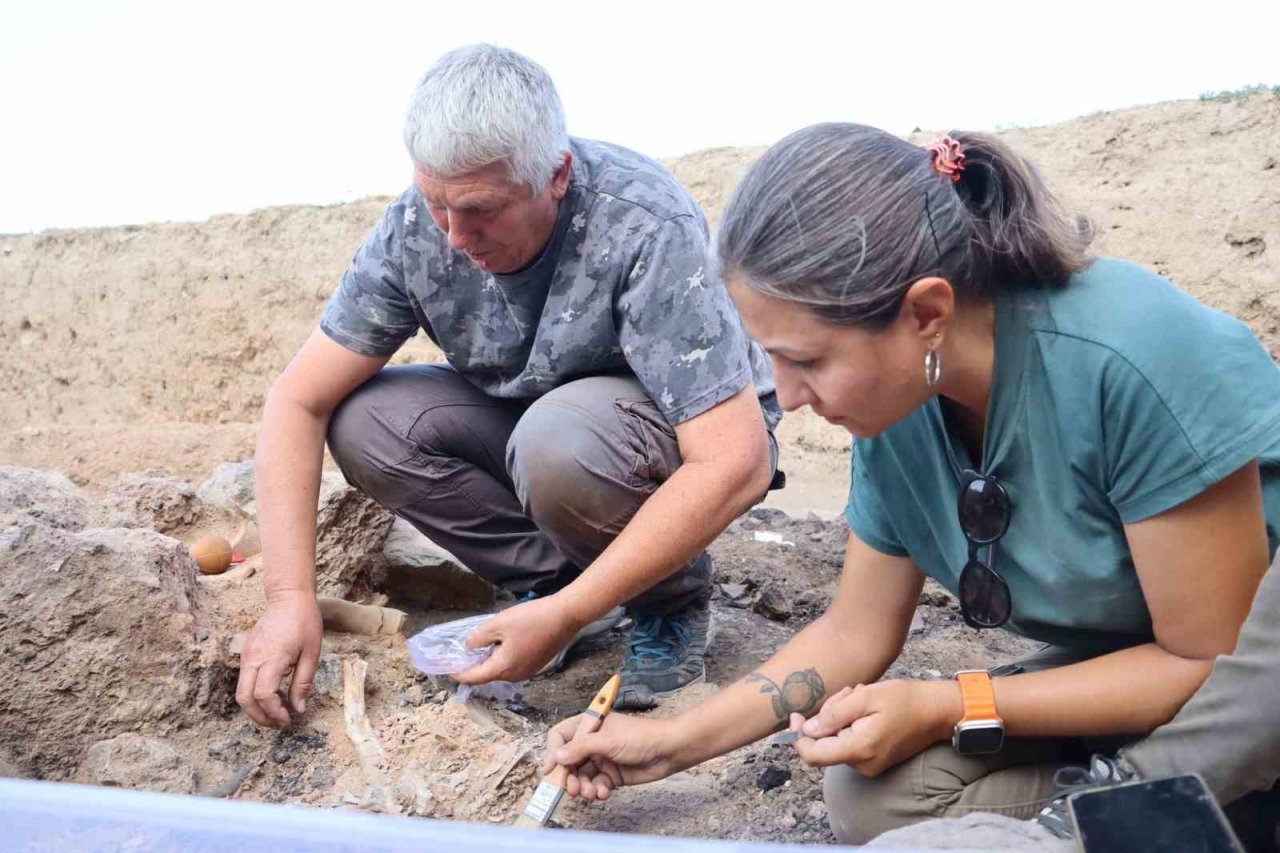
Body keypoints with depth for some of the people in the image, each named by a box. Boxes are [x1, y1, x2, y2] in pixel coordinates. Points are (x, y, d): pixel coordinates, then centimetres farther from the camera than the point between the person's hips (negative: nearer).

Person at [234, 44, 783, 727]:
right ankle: (554, 573, -3)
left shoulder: (647, 229, -32)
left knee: (559, 439, -37)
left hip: (681, 435, -4)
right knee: (363, 422, -18)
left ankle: (674, 599, -6)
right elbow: (298, 401, -13)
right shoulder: (417, 225, -17)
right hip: (533, 419, 5)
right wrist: (289, 599, -22)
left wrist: (566, 617, -35)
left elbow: (736, 464, -35)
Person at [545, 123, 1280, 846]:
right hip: (1124, 672, 5)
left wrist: (950, 709, -22)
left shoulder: (1133, 357, -32)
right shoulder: (896, 408, -11)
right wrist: (672, 744, -2)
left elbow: (1209, 656, -23)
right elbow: (855, 633, 1)